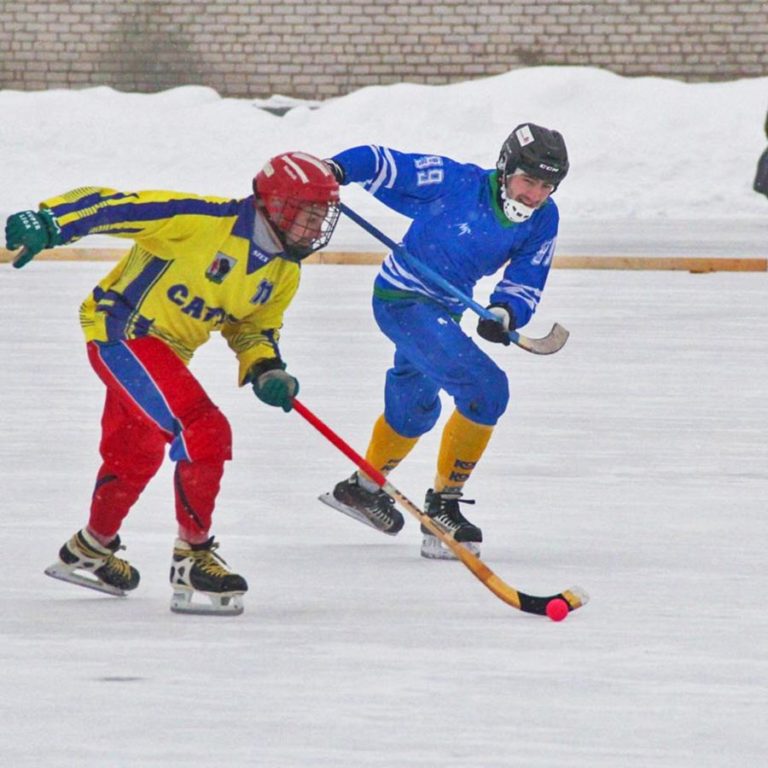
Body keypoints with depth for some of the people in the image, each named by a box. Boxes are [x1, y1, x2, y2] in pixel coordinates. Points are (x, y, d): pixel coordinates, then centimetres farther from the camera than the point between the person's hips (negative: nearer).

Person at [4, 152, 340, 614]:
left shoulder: (283, 273, 1)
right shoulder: (202, 221, -25)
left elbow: (254, 328, 15)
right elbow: (110, 206, -27)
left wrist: (266, 370, -6)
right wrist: (47, 224, -38)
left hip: (167, 351, 9)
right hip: (122, 331, -9)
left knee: (136, 456, 24)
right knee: (204, 433, -18)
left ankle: (91, 550, 46)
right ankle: (193, 560, -8)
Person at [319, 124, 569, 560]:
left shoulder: (542, 221, -5)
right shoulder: (456, 182, -22)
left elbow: (525, 283, -5)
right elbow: (381, 165, -17)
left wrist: (504, 313, -26)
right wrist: (334, 170, -34)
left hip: (444, 309, 8)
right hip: (403, 299, -8)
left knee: (415, 407, 28)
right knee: (485, 388, -21)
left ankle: (363, 487, 54)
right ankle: (442, 507, -12)